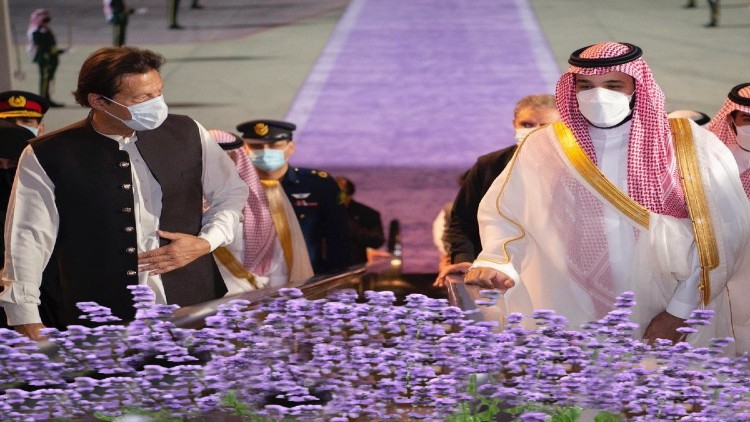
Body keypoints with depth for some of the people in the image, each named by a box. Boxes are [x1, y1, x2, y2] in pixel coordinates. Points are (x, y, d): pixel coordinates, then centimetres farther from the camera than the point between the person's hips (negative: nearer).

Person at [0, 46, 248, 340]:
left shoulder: (188, 134, 2)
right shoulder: (45, 158, -6)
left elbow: (232, 193, 15)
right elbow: (28, 238, -5)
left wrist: (205, 243, -1)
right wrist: (25, 318, -12)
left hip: (194, 310, 3)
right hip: (98, 324, -3)